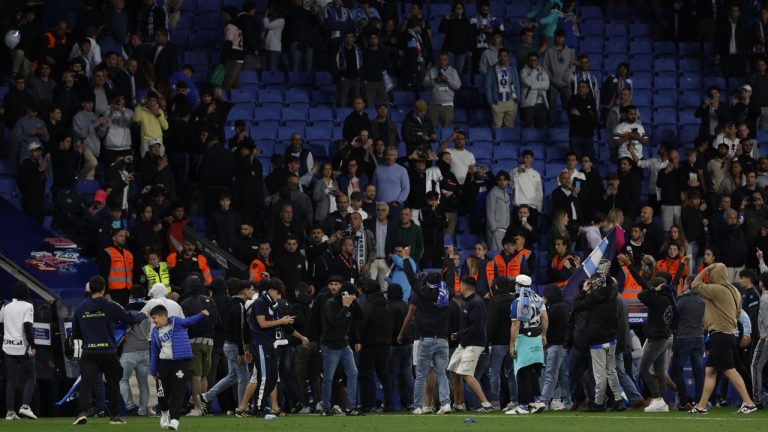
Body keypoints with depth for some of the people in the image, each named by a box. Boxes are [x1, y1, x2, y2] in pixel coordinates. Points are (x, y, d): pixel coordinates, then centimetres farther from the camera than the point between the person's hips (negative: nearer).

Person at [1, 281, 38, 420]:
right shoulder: (27, 306, -6)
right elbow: (27, 327, -16)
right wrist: (33, 345, -14)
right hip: (23, 347, -5)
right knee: (30, 377, 6)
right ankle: (25, 406, -10)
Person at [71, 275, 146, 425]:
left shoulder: (80, 308, 4)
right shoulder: (110, 306, -4)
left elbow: (75, 334, 12)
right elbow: (130, 319, 4)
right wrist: (143, 316, 25)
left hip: (88, 353, 1)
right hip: (108, 353, -1)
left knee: (86, 383, -6)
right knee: (113, 383, 16)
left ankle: (82, 411, -29)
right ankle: (114, 415, 21)